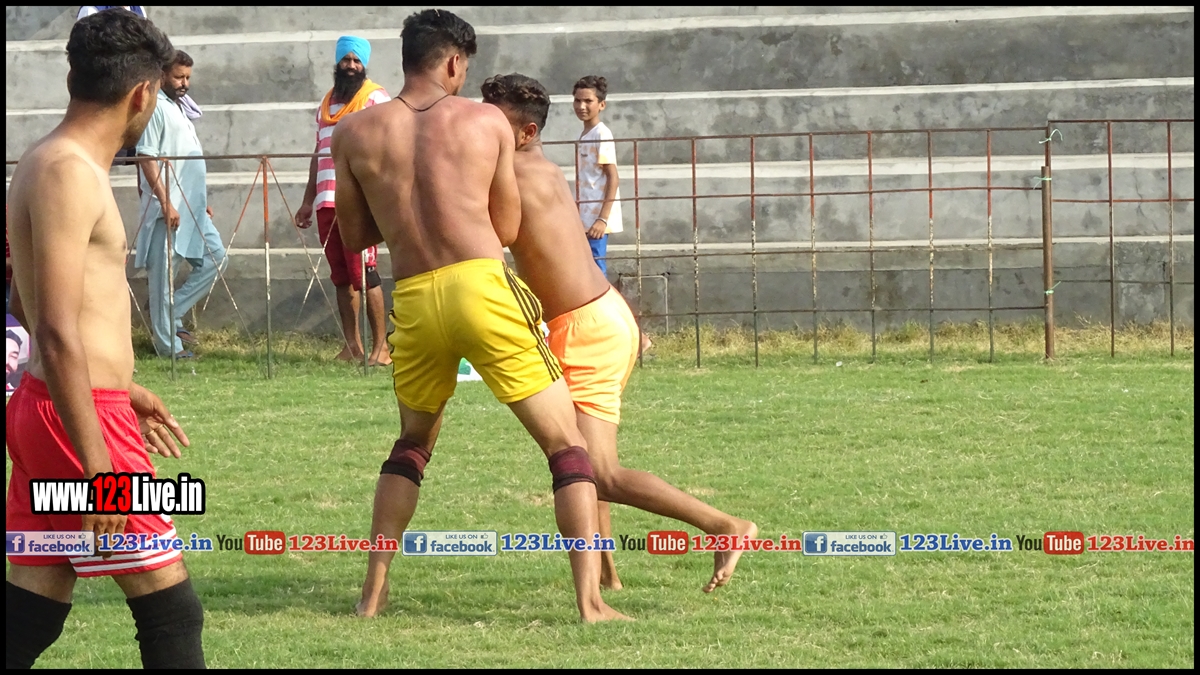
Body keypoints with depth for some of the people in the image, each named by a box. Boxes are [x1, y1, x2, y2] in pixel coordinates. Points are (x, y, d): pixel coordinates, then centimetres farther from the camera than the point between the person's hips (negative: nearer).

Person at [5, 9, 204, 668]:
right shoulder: (69, 173, -16)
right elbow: (58, 332, -23)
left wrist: (116, 387, 32)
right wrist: (97, 465, -25)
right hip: (82, 418, -10)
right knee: (170, 607, -4)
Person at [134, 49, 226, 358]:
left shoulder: (180, 109, 18)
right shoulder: (155, 108, -10)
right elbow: (147, 159, -17)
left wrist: (203, 201, 21)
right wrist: (166, 204, -21)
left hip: (193, 207, 9)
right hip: (167, 208, -9)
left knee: (215, 258, 9)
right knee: (165, 272, -4)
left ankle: (172, 316, 12)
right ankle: (167, 342, 0)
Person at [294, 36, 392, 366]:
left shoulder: (375, 98, 0)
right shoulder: (328, 102, 21)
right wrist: (308, 200, 22)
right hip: (327, 201, 7)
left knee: (363, 272, -10)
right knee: (341, 275, 5)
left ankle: (380, 346, -8)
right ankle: (351, 345, 8)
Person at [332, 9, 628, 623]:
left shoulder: (355, 133, 8)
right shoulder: (488, 122, 5)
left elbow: (354, 237, 16)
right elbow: (508, 230, 13)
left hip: (413, 301, 3)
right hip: (483, 288, -3)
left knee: (413, 441, 27)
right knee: (566, 443, 4)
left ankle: (373, 592, 21)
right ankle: (590, 599, -9)